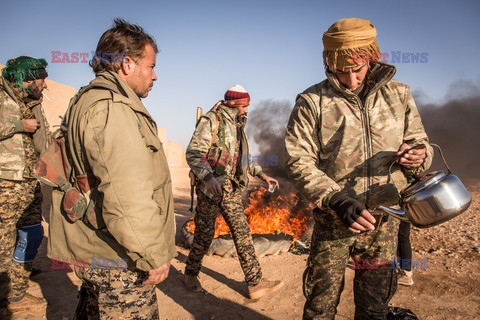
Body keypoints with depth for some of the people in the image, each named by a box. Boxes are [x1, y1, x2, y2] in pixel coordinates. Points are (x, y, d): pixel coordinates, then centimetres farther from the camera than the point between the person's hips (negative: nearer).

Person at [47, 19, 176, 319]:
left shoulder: (85, 101, 14)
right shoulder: (113, 108, -22)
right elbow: (126, 196, -30)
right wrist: (153, 255, -21)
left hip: (91, 250, 10)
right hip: (120, 260, -10)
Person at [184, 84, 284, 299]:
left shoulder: (237, 125, 15)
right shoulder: (211, 121, -10)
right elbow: (193, 153, -20)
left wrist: (262, 175, 15)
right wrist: (208, 177, -35)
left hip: (232, 190, 7)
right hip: (210, 188, -7)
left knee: (243, 234, 5)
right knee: (205, 234, 6)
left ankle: (255, 283, 10)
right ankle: (191, 274, 30)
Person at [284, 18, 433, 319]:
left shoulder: (399, 94, 3)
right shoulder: (312, 102, -8)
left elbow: (420, 141, 12)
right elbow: (298, 161, -12)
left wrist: (418, 155, -13)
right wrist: (338, 200, -24)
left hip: (384, 222, 3)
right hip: (333, 222, -2)